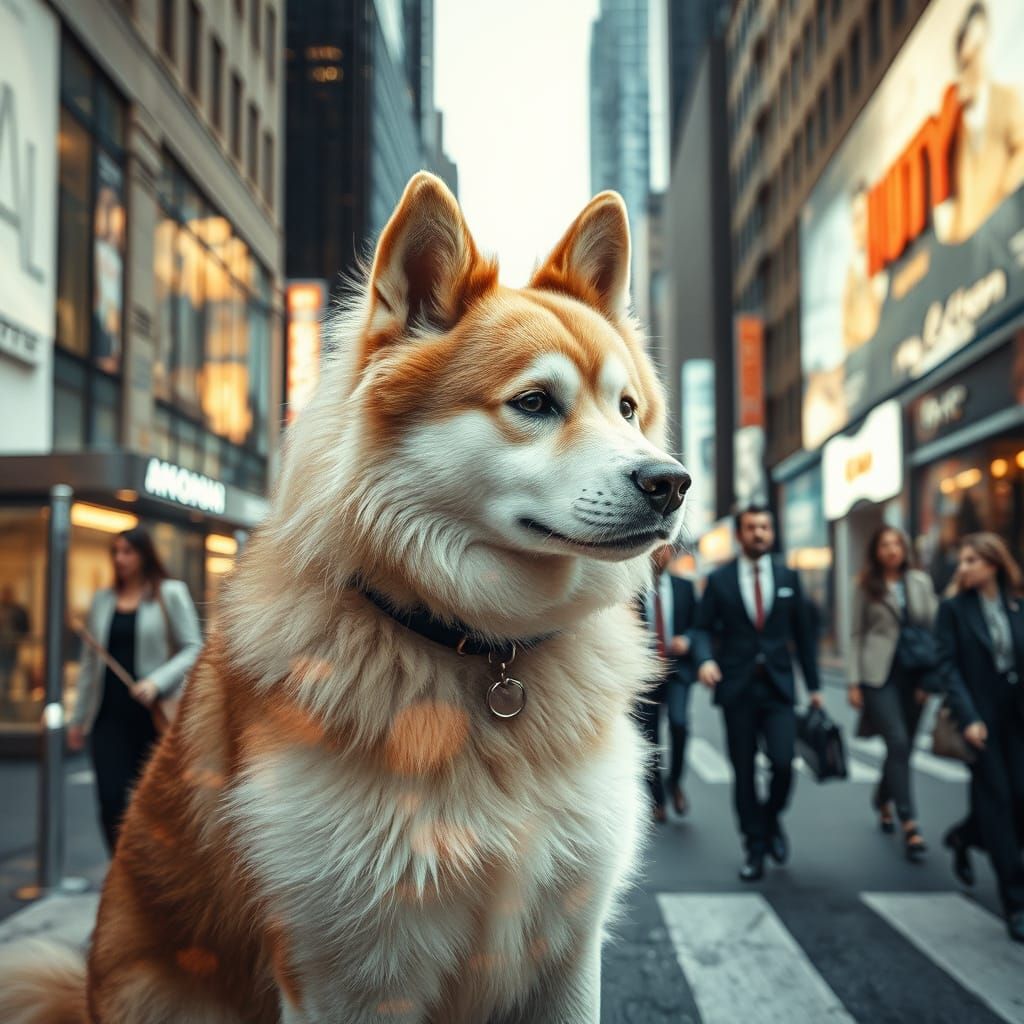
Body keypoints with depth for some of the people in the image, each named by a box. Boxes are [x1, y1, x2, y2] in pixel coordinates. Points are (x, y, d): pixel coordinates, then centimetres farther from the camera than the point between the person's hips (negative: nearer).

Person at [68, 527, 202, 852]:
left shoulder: (171, 594, 1)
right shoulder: (103, 600, 13)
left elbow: (193, 649, -4)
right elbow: (89, 662, 15)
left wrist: (157, 682, -18)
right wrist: (78, 718, 13)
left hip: (155, 716, -3)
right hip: (111, 716, 3)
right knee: (112, 801, -6)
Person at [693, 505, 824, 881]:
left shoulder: (788, 577, 8)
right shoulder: (719, 579, 3)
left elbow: (803, 632, 11)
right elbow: (704, 628, 4)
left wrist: (814, 686, 9)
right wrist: (705, 659, -18)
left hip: (777, 685, 1)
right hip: (736, 688, 0)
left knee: (783, 762, -12)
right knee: (743, 772, 5)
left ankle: (771, 819, 19)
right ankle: (755, 847, 20)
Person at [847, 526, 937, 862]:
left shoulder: (921, 582, 10)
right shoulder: (866, 587, 5)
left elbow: (934, 628, 8)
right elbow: (856, 635, 4)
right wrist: (854, 682, -2)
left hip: (914, 674, 3)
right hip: (879, 675, -3)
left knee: (902, 746, 9)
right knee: (898, 742, -14)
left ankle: (883, 798, 37)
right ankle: (909, 824, -11)